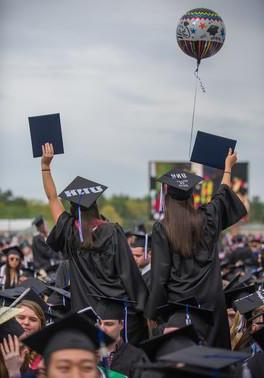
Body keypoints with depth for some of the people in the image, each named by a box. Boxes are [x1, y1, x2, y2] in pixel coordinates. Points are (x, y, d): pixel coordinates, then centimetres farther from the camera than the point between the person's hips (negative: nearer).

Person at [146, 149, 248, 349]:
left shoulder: (161, 230, -8)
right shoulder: (206, 219, 1)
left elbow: (160, 275, -10)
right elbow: (223, 195, 23)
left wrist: (153, 314, -4)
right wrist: (228, 166, 40)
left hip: (177, 302, -3)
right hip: (211, 300, 3)